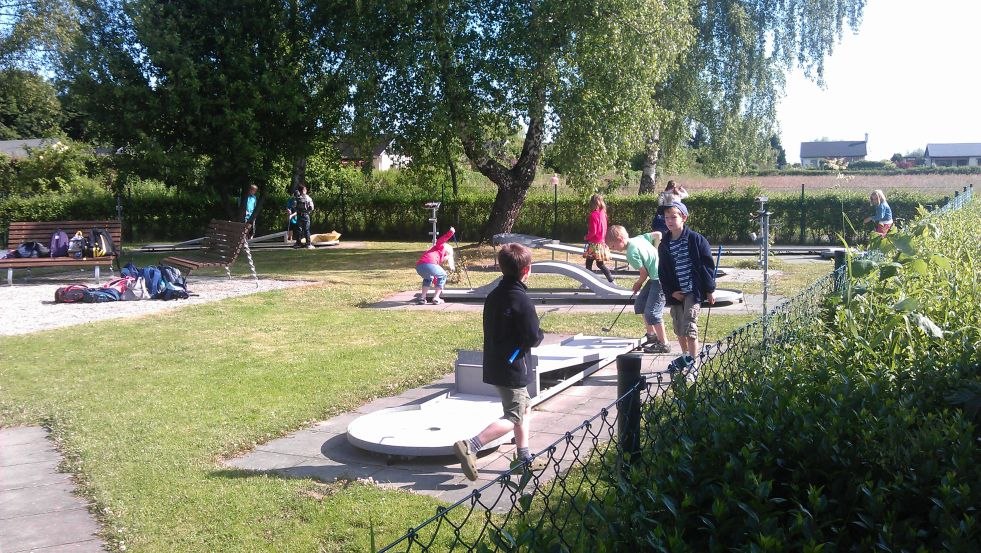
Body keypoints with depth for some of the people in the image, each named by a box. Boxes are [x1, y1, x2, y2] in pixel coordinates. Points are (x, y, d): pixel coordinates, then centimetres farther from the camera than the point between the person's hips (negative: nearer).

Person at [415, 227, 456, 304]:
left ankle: (422, 298, 25)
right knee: (443, 276, 21)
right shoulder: (441, 247, 23)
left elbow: (434, 275, 48)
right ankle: (436, 298, 17)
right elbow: (440, 240, -2)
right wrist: (450, 233, -10)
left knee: (428, 278, 39)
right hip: (429, 264, -8)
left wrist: (437, 285, 55)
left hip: (418, 267, 8)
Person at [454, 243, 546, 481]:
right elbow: (533, 338, -17)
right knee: (514, 418, -2)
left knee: (524, 410, 20)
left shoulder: (493, 296, 6)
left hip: (494, 365, 9)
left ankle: (524, 457, 26)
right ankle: (469, 446, -14)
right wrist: (540, 334, 5)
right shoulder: (521, 300, -19)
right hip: (512, 368, -9)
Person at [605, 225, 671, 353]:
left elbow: (644, 273, -15)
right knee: (639, 304, 17)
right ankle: (651, 334, 28)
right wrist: (653, 254, 19)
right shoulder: (639, 238, 4)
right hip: (655, 277, 10)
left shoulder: (632, 253, -20)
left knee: (651, 313, -6)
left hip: (659, 279, -10)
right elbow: (658, 235, 14)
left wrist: (638, 284, 5)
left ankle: (663, 344, 4)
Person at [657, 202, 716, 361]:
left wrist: (710, 289, -4)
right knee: (679, 329, 13)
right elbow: (662, 272, 8)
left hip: (694, 291, -5)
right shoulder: (664, 245, 5)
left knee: (689, 329, -13)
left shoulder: (696, 239, -7)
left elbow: (708, 265, -4)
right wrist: (671, 292, -3)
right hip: (675, 293, 5)